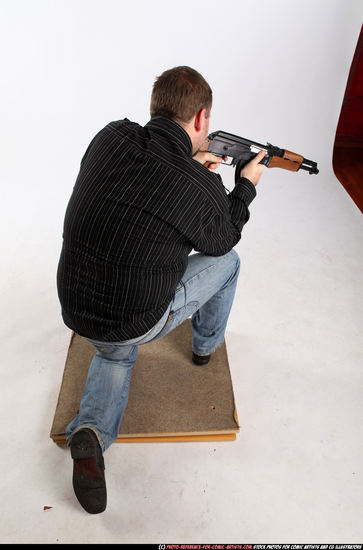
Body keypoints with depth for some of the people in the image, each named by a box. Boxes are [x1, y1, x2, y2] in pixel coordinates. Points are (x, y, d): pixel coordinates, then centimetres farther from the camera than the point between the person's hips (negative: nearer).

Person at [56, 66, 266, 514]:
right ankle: (206, 345, 44)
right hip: (138, 322, -4)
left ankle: (91, 432, 11)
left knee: (114, 354, 39)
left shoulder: (110, 138, -6)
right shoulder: (204, 190, -18)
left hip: (75, 311, 5)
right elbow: (220, 241, 3)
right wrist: (245, 185, 16)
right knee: (227, 261, 18)